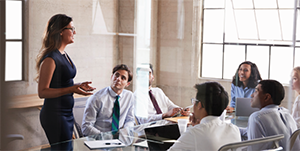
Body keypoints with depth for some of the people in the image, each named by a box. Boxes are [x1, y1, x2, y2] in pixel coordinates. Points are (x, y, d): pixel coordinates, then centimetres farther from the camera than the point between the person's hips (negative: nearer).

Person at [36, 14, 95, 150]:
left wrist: (79, 86, 9)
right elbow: (42, 92, -19)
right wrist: (71, 89, -25)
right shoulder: (50, 58, -17)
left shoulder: (64, 55, 12)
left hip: (67, 113, 9)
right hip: (54, 114, -9)